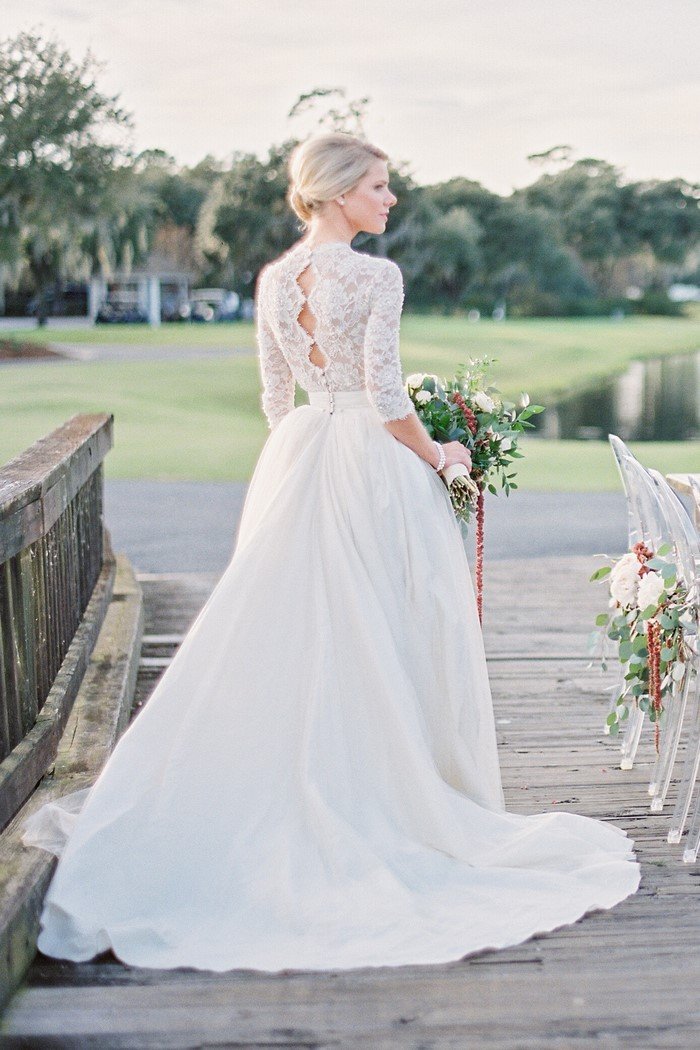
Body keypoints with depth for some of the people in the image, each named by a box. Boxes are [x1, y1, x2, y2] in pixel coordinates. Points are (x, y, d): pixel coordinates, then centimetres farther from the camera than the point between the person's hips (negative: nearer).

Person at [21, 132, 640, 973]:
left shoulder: (272, 280, 7)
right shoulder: (376, 276, -12)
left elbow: (276, 395, 12)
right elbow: (385, 397, -16)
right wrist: (438, 455, -1)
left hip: (294, 463, 7)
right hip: (372, 465, -6)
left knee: (282, 634, 11)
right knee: (378, 641, 2)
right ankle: (385, 804, 11)